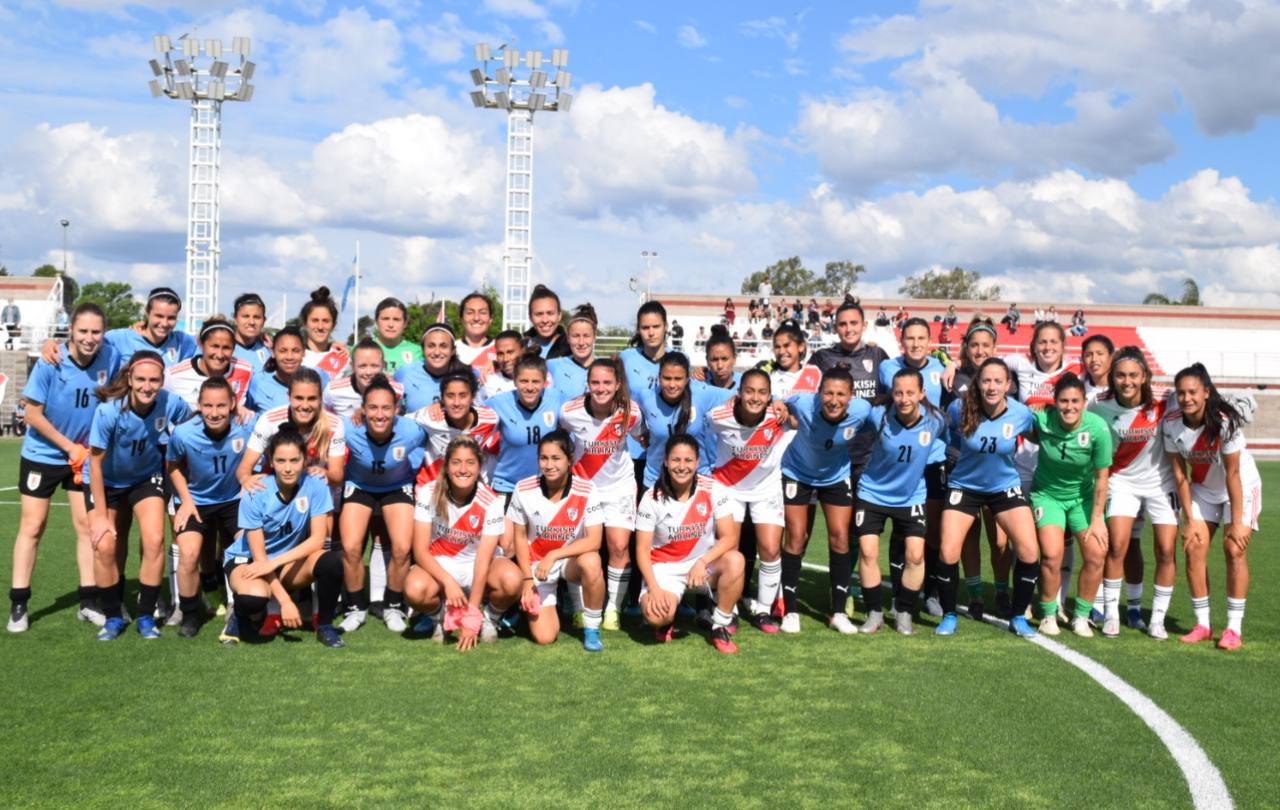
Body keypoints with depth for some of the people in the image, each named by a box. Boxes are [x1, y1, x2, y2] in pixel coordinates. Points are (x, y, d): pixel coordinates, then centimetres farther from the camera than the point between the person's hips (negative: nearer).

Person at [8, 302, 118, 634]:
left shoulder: (110, 357, -13)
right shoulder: (50, 363, -20)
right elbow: (33, 414, -14)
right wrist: (70, 447, -12)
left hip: (85, 456, 3)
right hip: (42, 455, -2)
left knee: (86, 524, 3)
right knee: (32, 527, 0)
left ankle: (89, 602, 12)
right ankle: (18, 605, 8)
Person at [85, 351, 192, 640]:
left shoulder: (172, 404, -26)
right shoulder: (109, 410, -31)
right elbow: (95, 462, -20)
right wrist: (100, 516, -16)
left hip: (146, 478, 1)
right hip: (108, 482, -1)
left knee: (154, 540, -16)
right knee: (105, 546, -10)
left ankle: (146, 616, 2)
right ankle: (113, 617, 12)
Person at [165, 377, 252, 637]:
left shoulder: (246, 430, -25)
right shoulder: (183, 434, -23)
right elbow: (172, 466, -1)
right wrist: (186, 501, -7)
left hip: (234, 499, 1)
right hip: (197, 501, -1)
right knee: (189, 554, -17)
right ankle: (190, 613, 8)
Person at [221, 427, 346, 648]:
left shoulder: (315, 486, -16)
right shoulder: (255, 495, -21)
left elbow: (317, 540, -15)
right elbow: (259, 556, -19)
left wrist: (274, 562, -26)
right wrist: (285, 601, -27)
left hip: (290, 562, 3)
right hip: (247, 559, -2)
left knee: (333, 560, -29)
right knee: (254, 598, -37)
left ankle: (325, 626, -6)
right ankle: (251, 617, 1)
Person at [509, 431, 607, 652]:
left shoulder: (587, 491, -18)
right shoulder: (524, 490, -14)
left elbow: (594, 541, -22)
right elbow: (519, 537, -2)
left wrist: (553, 556, -29)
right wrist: (527, 579, -7)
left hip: (572, 560, 0)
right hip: (537, 564, 1)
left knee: (591, 563, -38)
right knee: (544, 637, -14)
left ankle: (591, 629, -14)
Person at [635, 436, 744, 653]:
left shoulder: (713, 490, -11)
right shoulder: (652, 498, -11)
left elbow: (729, 537, -13)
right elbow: (642, 549, -9)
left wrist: (702, 562, -29)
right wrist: (654, 588, -21)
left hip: (705, 564, 2)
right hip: (665, 568, -1)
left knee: (735, 561, -32)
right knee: (655, 615, -30)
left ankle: (720, 627, -10)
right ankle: (667, 620, 11)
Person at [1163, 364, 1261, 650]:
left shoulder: (1225, 422, -29)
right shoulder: (1171, 423, -18)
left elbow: (1233, 474, -26)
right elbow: (1179, 473, -11)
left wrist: (1237, 522, -23)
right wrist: (1189, 519, -10)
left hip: (1241, 488, -4)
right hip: (1202, 489, 4)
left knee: (1235, 549, -14)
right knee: (1194, 548, -7)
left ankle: (1234, 629, -8)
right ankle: (1202, 625, 3)